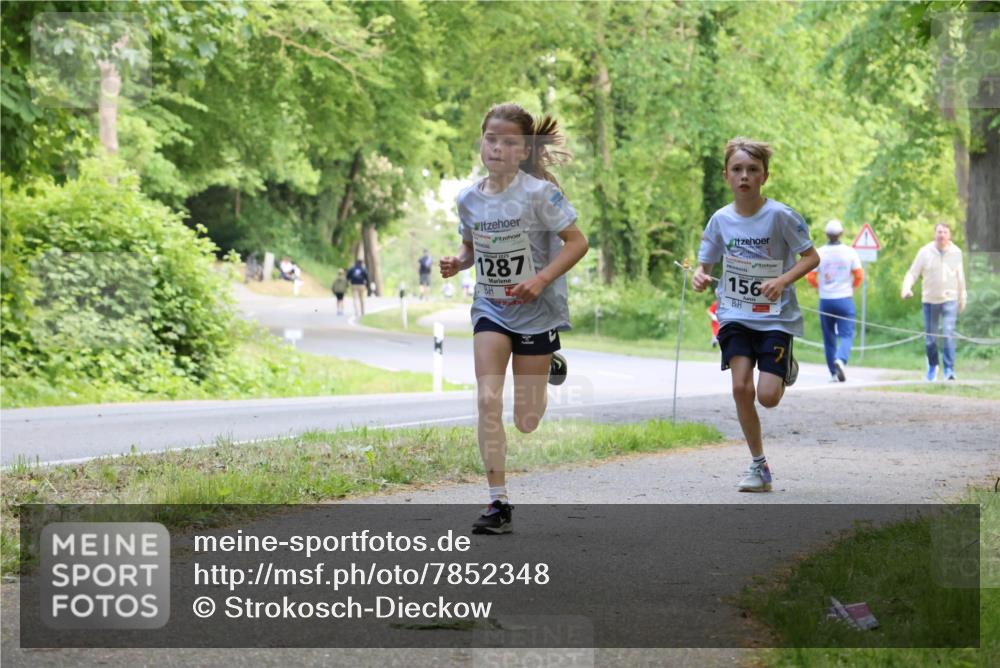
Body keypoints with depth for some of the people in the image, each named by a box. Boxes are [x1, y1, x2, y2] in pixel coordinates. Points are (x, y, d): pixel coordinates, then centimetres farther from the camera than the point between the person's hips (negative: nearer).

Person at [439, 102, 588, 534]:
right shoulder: (469, 198, -2)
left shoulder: (539, 193, -15)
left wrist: (541, 279, -24)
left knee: (526, 422, 2)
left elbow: (577, 242, -12)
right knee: (488, 400, -13)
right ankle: (498, 503, -6)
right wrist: (457, 263, -7)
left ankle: (549, 368, 36)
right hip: (491, 308, 3)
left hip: (537, 311, -3)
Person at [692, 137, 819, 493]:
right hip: (735, 315, 3)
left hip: (775, 316, -3)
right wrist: (699, 276, -15)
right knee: (741, 388, -13)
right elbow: (705, 263, 10)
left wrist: (783, 281, -24)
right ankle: (759, 466, 4)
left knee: (768, 396, -12)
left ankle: (785, 369, 27)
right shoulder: (721, 219, 0)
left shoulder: (779, 215, -11)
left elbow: (811, 256, -7)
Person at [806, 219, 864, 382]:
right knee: (846, 334, -1)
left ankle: (834, 373, 12)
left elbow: (810, 276, -6)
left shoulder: (819, 253, -3)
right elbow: (859, 275, -4)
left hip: (825, 300, 1)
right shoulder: (850, 252, -3)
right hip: (845, 300, -1)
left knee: (829, 338, 10)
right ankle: (841, 359, -29)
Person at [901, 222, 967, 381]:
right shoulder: (925, 252, -2)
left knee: (948, 334, -15)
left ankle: (949, 370, -13)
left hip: (950, 299, -1)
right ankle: (932, 365, 32)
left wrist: (962, 298, 20)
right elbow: (912, 273, -2)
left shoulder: (956, 253, 2)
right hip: (930, 299, 1)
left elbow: (960, 277, 13)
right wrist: (907, 288, -20)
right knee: (930, 337, 7)